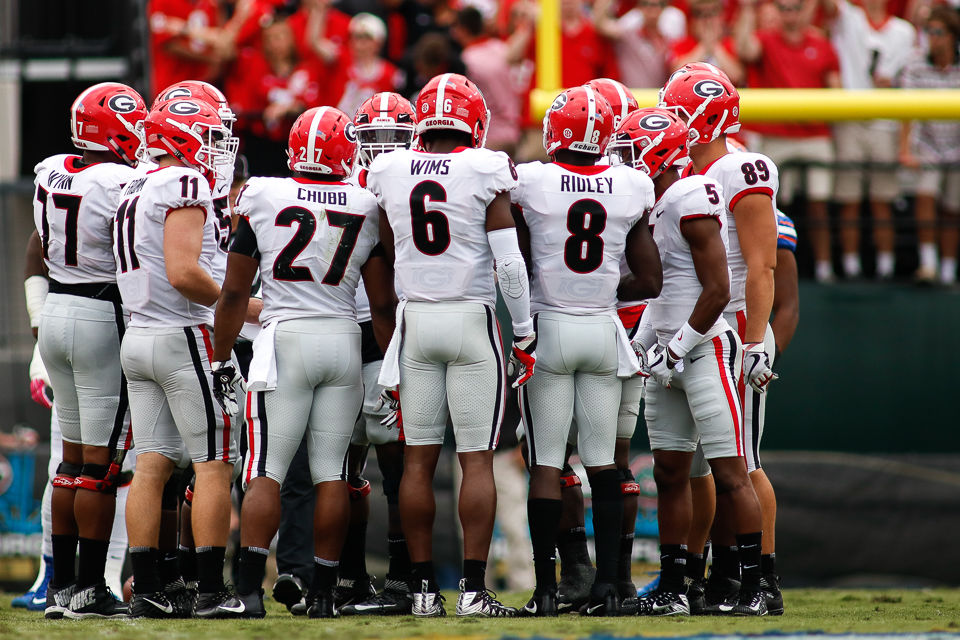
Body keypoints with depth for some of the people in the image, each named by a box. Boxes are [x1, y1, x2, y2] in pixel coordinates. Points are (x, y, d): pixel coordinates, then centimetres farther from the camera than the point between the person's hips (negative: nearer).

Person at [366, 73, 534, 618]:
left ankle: (425, 587, 8)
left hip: (415, 321, 3)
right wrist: (525, 335, -1)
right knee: (477, 460, -1)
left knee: (419, 460, 7)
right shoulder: (486, 173, -9)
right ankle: (474, 587, -5)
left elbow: (390, 256, 11)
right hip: (472, 319, -3)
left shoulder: (388, 174, 2)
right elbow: (509, 263, -10)